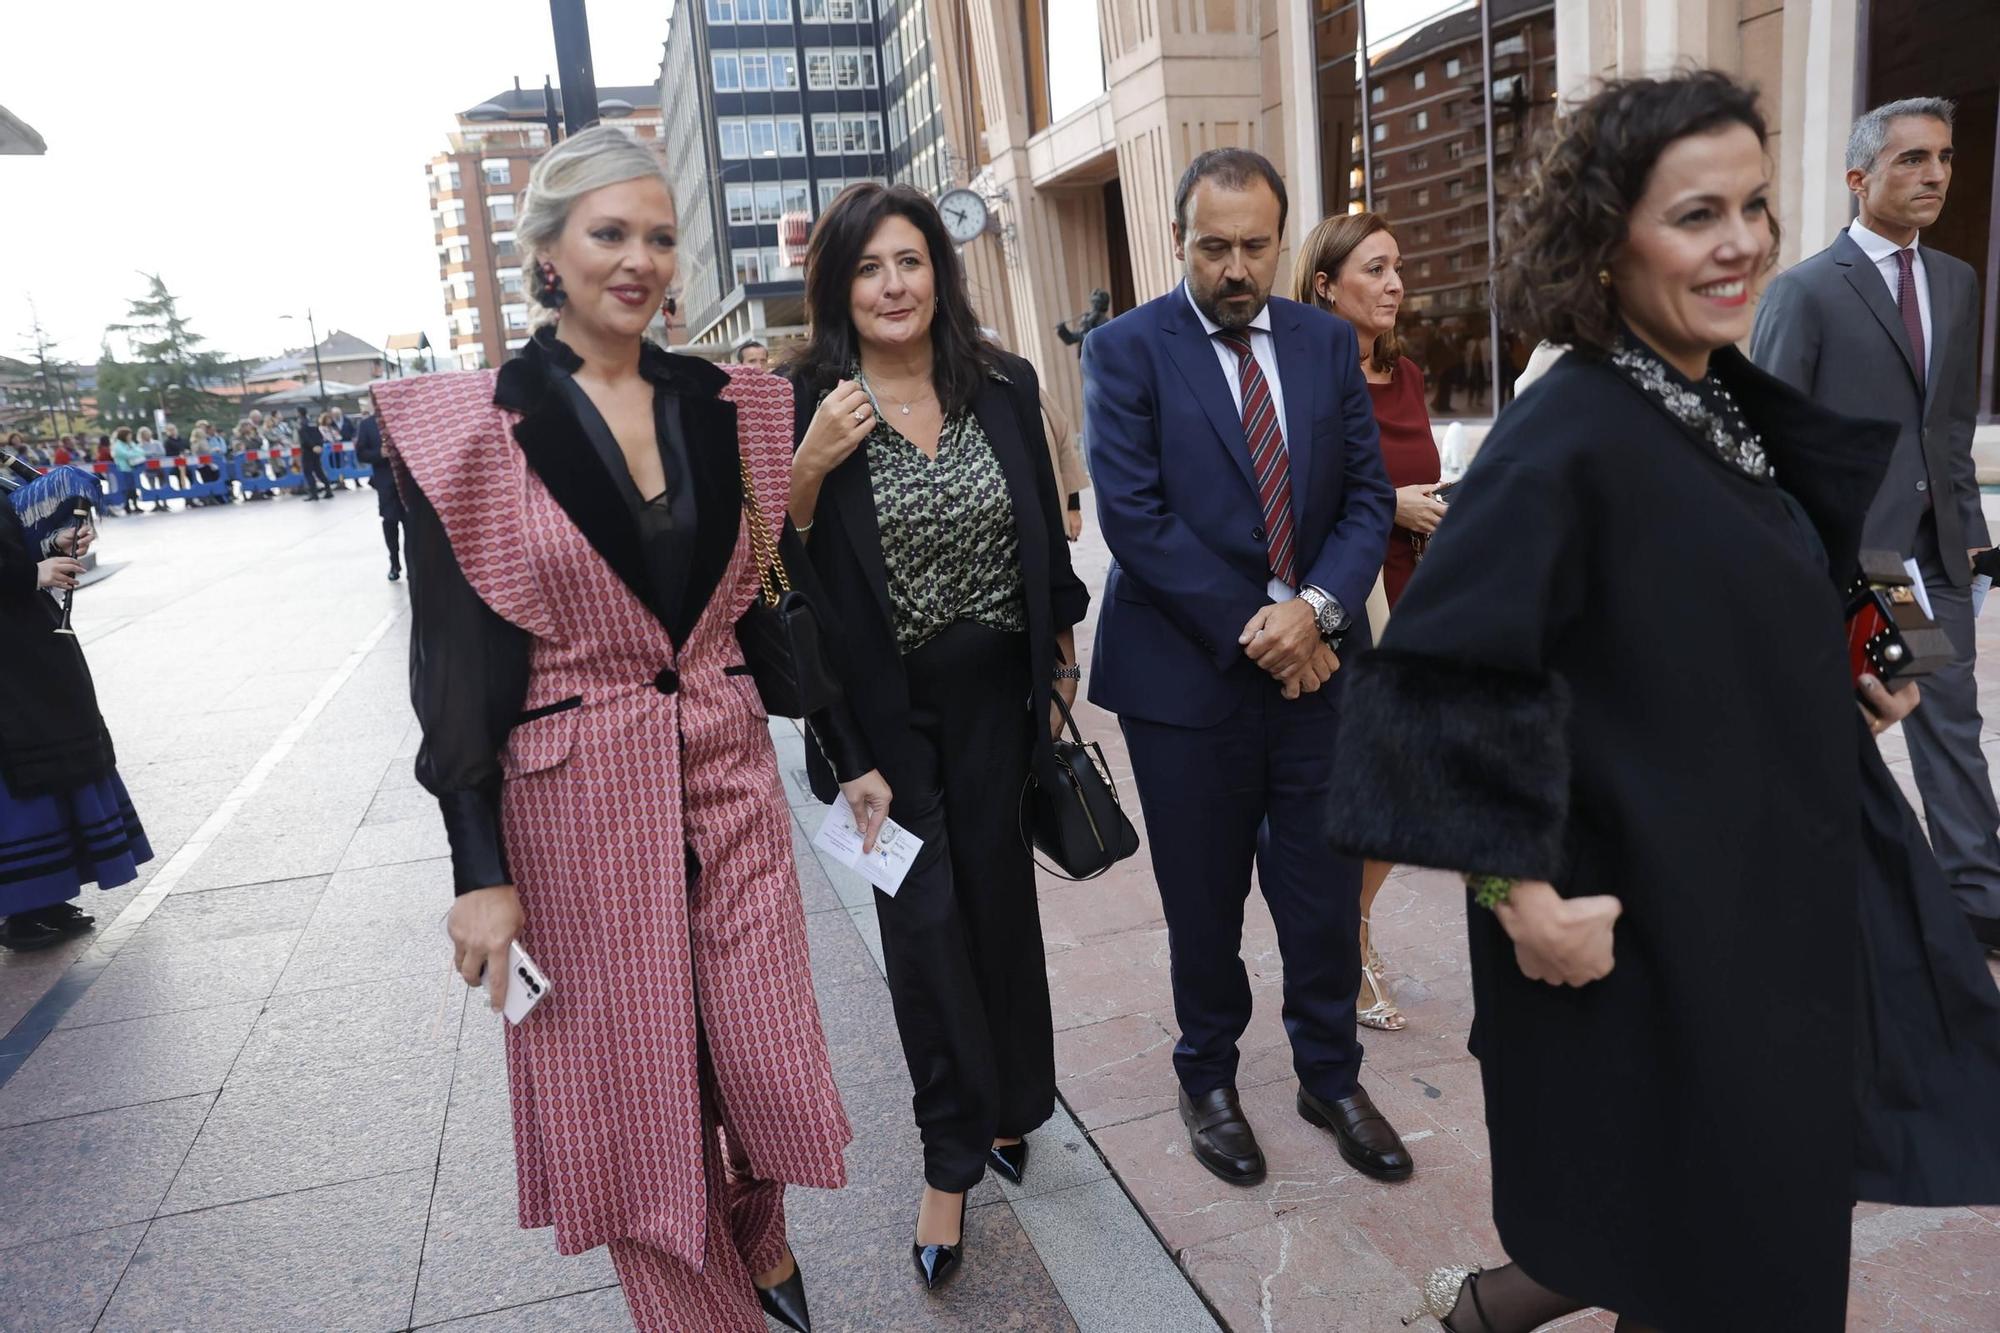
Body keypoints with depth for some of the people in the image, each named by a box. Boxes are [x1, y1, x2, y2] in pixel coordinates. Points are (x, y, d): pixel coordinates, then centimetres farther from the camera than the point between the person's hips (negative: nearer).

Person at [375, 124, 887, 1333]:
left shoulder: (724, 408, 5)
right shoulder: (469, 427, -6)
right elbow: (455, 663, -7)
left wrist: (854, 757, 9)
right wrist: (481, 870, -9)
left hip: (730, 777, 3)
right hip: (578, 804, -3)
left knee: (764, 1059, 10)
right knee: (633, 1090, 9)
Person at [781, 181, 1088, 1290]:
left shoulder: (1004, 385, 1)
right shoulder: (799, 403, -8)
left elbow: (1043, 531, 9)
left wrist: (1061, 657, 12)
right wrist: (809, 468, -23)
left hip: (995, 692, 3)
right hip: (885, 708, -3)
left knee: (998, 898, 14)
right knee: (924, 918, 3)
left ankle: (1008, 1109, 37)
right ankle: (953, 1158, 22)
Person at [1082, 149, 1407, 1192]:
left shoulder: (1327, 342, 7)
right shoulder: (1126, 349, -5)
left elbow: (1367, 494, 5)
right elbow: (1132, 515, -14)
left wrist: (1317, 608, -13)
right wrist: (1251, 631, -14)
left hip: (1316, 662, 3)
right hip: (1188, 672, -3)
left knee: (1326, 891, 12)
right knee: (1204, 901, 12)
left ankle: (1331, 1075, 35)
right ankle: (1208, 1076, 36)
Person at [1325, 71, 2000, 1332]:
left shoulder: (1735, 406, 4)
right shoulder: (1571, 435, -23)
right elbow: (1446, 671, -27)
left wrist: (1842, 681, 7)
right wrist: (1520, 892, -25)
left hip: (1771, 886, 9)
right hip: (1650, 920, -9)